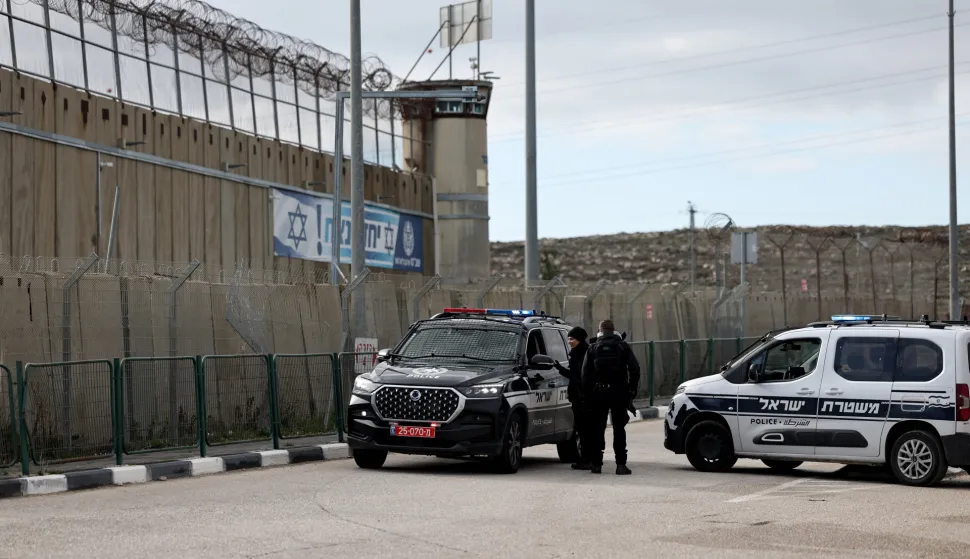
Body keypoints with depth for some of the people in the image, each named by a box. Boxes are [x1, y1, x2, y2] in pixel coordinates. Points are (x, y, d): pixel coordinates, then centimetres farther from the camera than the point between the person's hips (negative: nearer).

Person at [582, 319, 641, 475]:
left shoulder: (593, 348, 5)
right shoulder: (623, 347, 3)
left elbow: (585, 373, 1)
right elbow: (635, 369, -3)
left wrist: (587, 394, 5)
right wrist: (632, 390, 5)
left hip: (598, 393, 1)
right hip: (619, 392, -1)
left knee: (597, 429, 9)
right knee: (619, 429, 2)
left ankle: (596, 464, 8)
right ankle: (621, 464, -6)